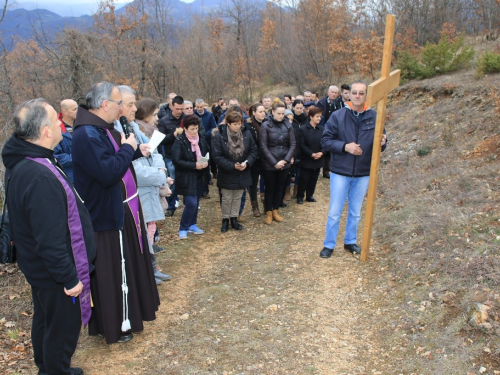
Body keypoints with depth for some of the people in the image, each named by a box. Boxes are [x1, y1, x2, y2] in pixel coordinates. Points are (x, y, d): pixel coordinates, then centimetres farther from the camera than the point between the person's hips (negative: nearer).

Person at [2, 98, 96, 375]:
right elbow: (50, 240, -31)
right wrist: (68, 277, -21)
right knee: (63, 329, 10)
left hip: (38, 267, 10)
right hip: (55, 272, -10)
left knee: (45, 320, 27)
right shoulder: (40, 178, -33)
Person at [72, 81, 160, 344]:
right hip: (106, 216, -11)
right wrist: (127, 148, -18)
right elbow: (108, 172, -31)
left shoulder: (104, 129, 10)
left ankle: (126, 315, 40)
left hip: (122, 209, 11)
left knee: (127, 265, 22)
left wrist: (136, 152, 3)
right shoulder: (87, 135, -23)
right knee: (111, 273, 3)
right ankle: (112, 327, 21)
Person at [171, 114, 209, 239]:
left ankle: (192, 224, 32)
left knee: (196, 202, 13)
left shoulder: (201, 139, 3)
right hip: (186, 178, -6)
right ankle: (183, 229, 8)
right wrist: (194, 165, -22)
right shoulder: (180, 141, -14)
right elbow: (176, 160, -19)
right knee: (191, 203, -9)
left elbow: (208, 153, 16)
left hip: (199, 176, 6)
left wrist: (206, 162, -6)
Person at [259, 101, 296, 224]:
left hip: (284, 163, 3)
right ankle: (268, 213, 22)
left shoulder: (288, 125, -2)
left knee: (279, 187, 14)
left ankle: (275, 211, 29)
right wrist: (274, 162, -15)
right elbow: (263, 147, -12)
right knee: (270, 188, 8)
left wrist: (285, 160, -10)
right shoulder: (265, 125, -10)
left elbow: (292, 144, 0)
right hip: (269, 164, -3)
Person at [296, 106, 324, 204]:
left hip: (318, 160, 4)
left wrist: (321, 152, -15)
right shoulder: (303, 129, -8)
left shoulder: (322, 129, 2)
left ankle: (309, 196, 26)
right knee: (303, 179, 4)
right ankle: (300, 196, 18)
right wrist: (312, 154, -18)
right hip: (306, 160, -4)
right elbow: (301, 145, -13)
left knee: (313, 179, 12)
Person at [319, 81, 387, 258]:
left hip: (363, 173, 2)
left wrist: (382, 143, -19)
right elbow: (325, 141, -8)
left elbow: (380, 141, 5)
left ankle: (350, 241, 34)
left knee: (355, 212, 16)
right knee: (334, 212, 6)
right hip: (340, 172, -2)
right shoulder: (338, 115, -7)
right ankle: (329, 245, 21)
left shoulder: (374, 117, -3)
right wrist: (345, 146, -21)